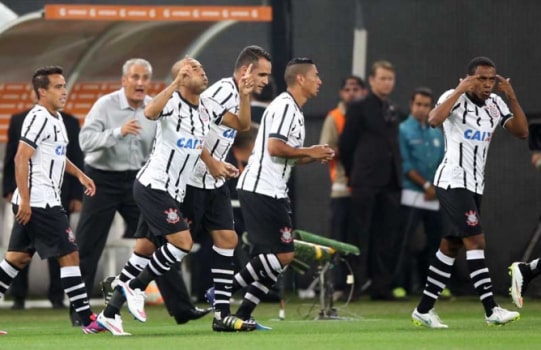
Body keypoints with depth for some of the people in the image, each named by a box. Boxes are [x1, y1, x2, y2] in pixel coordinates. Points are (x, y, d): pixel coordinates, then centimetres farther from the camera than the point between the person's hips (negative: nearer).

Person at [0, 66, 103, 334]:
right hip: (38, 202, -10)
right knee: (69, 255, -8)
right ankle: (87, 320, -7)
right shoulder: (39, 118, -14)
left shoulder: (55, 118, 17)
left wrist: (79, 174, 23)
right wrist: (24, 200, -22)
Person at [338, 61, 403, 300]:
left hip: (390, 182, 6)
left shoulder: (393, 111, 18)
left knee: (385, 238, 4)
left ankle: (382, 286, 6)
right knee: (361, 236, -6)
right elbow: (345, 145, 0)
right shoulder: (359, 108, -1)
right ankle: (354, 285, -5)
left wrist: (397, 175, 11)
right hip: (365, 182, -6)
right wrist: (354, 173, 5)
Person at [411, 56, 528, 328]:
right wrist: (460, 90, -29)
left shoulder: (496, 104, 8)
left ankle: (424, 310, 17)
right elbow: (434, 120, -30)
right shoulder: (455, 98, -11)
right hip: (452, 181, -8)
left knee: (451, 246, 10)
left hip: (475, 185, 8)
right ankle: (491, 310, -22)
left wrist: (512, 97, -7)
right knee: (475, 239, -17)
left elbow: (522, 132, 2)